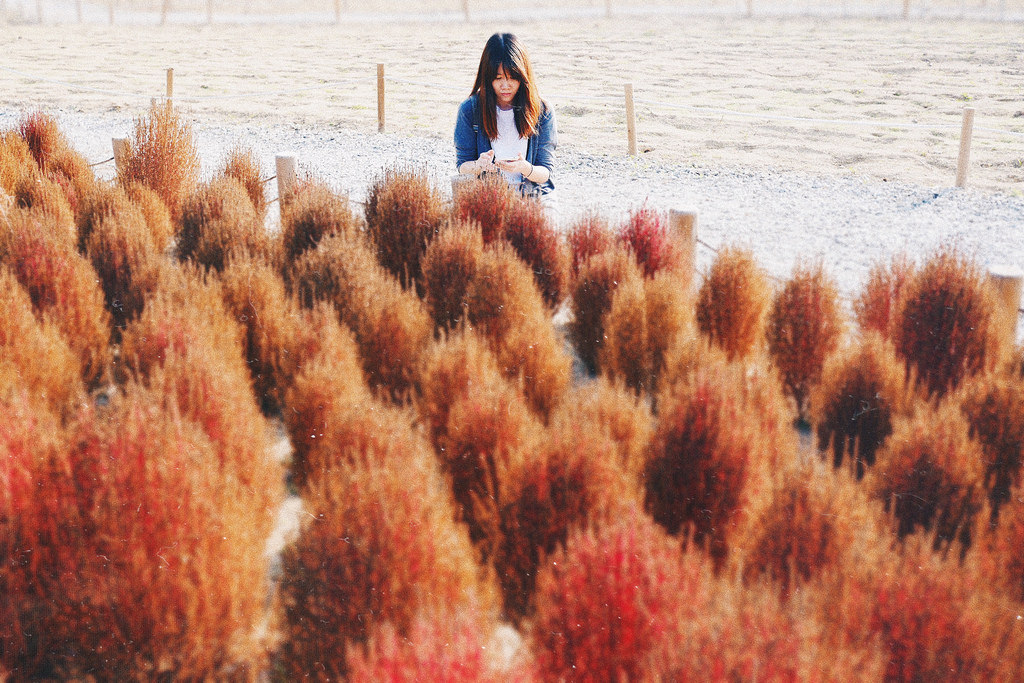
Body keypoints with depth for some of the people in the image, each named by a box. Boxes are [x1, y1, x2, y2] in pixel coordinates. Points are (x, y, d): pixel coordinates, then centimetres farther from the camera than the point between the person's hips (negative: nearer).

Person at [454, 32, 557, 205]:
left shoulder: (542, 112, 0)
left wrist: (526, 169, -25)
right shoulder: (469, 109, 0)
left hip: (532, 196, 1)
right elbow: (462, 167, 4)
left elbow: (545, 173, -1)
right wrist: (479, 166, -21)